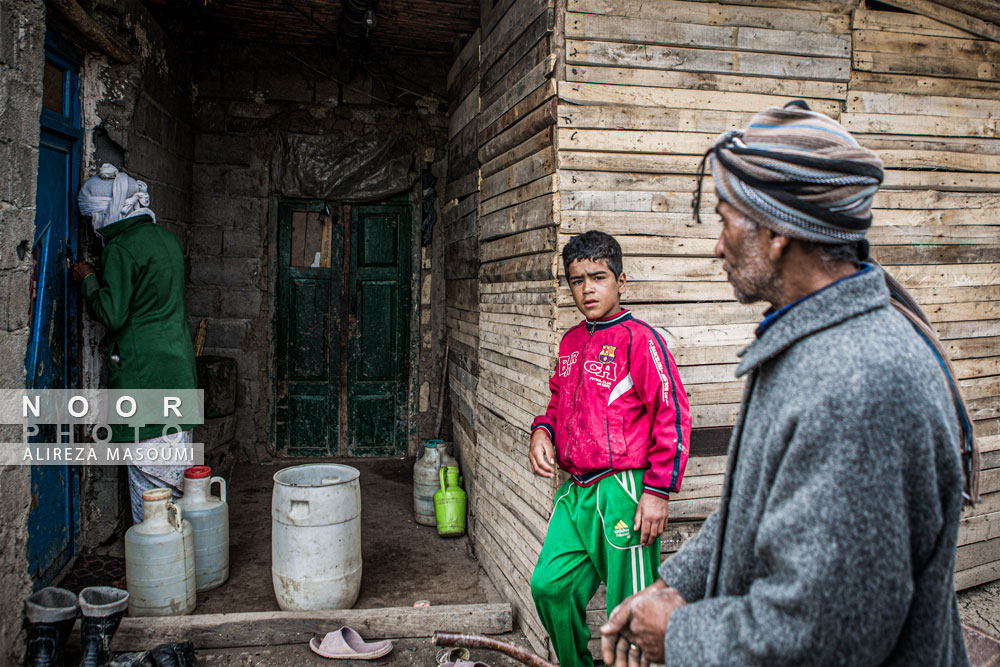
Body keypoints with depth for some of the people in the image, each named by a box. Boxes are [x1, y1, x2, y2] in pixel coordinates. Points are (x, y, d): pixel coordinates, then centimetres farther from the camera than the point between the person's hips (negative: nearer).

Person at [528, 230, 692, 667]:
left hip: (621, 490, -7)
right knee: (549, 585, 10)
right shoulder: (571, 342, 13)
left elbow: (672, 416, -12)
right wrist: (543, 432, 7)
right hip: (575, 491, 7)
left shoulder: (638, 339, -10)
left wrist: (657, 491, -14)